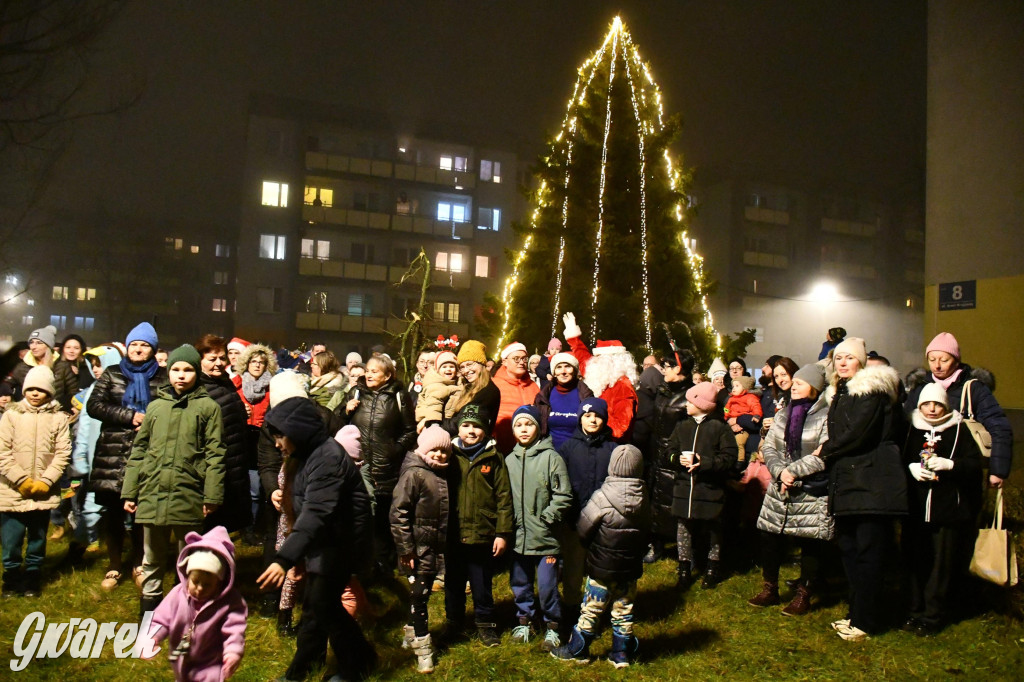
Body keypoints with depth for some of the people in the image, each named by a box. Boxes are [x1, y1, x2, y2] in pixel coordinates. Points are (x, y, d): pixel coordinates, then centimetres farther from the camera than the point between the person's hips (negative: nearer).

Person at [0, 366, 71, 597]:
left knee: (38, 540, 11)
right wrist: (22, 481, -11)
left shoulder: (58, 417, 0)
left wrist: (45, 482, -10)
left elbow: (62, 453, -1)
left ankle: (32, 580, 27)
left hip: (44, 493, 1)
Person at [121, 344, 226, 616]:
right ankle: (149, 611, 28)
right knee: (152, 561, 15)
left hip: (189, 497, -3)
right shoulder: (155, 406, 10)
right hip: (152, 495, 4)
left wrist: (212, 496, -10)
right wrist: (129, 491, 9)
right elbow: (139, 450, 13)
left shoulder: (208, 407, -1)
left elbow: (215, 454, -5)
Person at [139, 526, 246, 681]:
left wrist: (234, 651, -38)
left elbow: (234, 629, -22)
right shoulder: (177, 594, -11)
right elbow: (161, 619, -6)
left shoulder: (229, 602, -20)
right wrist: (150, 639, -22)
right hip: (180, 663, 5)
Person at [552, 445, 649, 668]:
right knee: (624, 612, 15)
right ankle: (622, 654, 24)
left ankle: (577, 650, 22)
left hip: (602, 568, -4)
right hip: (631, 568, 4)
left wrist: (594, 548, 10)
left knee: (591, 610, 10)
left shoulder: (603, 497, -21)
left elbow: (583, 530, -10)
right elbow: (646, 532, 8)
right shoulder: (643, 498, -6)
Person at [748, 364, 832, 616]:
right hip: (780, 491, 6)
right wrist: (780, 471, -11)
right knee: (769, 538, 9)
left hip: (812, 493, -6)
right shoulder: (783, 413, 12)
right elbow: (768, 446, 6)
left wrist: (793, 471, -18)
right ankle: (770, 589, 25)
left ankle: (803, 596, 20)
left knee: (810, 545, 4)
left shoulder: (826, 415, -9)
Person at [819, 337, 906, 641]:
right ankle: (858, 613, 23)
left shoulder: (871, 389, -10)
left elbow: (857, 434, -18)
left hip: (870, 482, -9)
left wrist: (826, 450, -5)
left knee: (867, 553, -4)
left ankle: (865, 621, 4)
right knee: (849, 549, 13)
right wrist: (830, 452, 5)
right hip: (847, 480, 10)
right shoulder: (841, 392, 19)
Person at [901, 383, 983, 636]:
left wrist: (950, 464, -19)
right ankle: (916, 611, 19)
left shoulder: (959, 430, 1)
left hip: (949, 509, -2)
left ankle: (933, 616, 12)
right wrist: (911, 468, -10)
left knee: (941, 564, 2)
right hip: (916, 508, 2)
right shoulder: (911, 429, 7)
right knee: (915, 561, 6)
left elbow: (975, 464, -4)